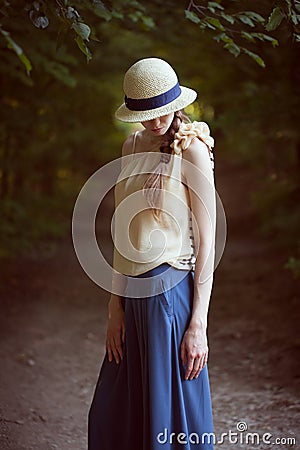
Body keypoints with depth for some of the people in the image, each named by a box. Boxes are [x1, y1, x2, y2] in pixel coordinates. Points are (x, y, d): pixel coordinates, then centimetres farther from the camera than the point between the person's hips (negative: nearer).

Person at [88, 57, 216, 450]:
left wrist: (198, 325, -14)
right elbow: (124, 232, 10)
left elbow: (206, 244, -11)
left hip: (171, 293, -7)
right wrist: (115, 307, 6)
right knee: (113, 417, 16)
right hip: (134, 296, 7)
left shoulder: (191, 151, -9)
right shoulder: (133, 147, 10)